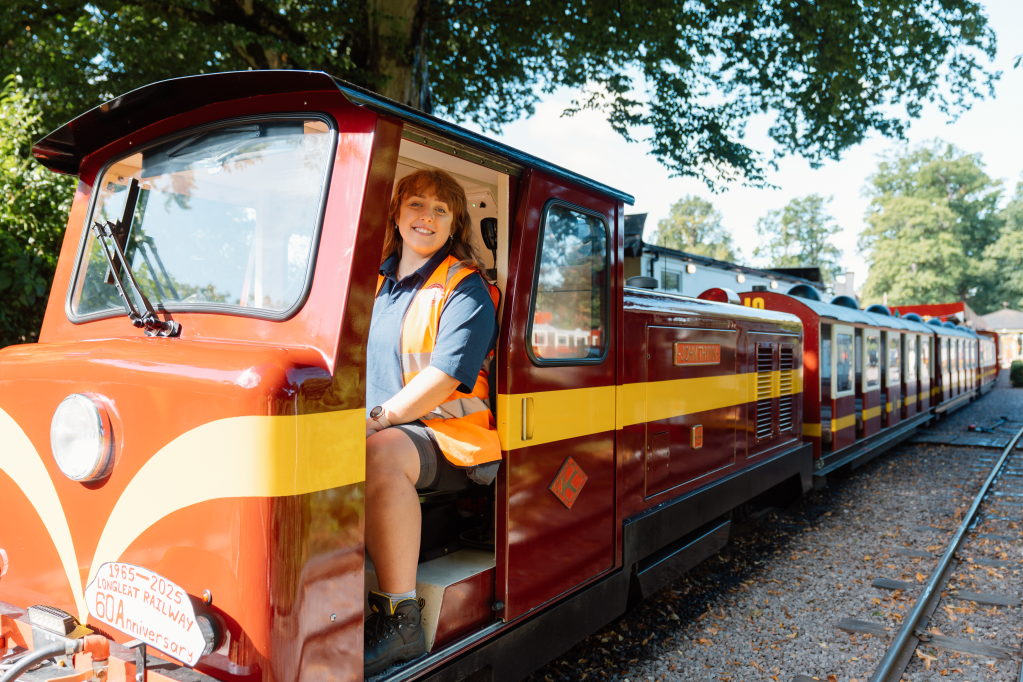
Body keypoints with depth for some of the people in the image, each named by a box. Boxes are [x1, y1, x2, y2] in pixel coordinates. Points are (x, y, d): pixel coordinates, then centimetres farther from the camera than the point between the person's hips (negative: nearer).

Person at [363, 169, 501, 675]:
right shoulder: (375, 283, 20)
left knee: (379, 454, -36)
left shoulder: (466, 288, -2)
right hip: (381, 430, 6)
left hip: (447, 435, -6)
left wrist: (377, 419, -21)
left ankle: (401, 619, -27)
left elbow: (444, 378, -14)